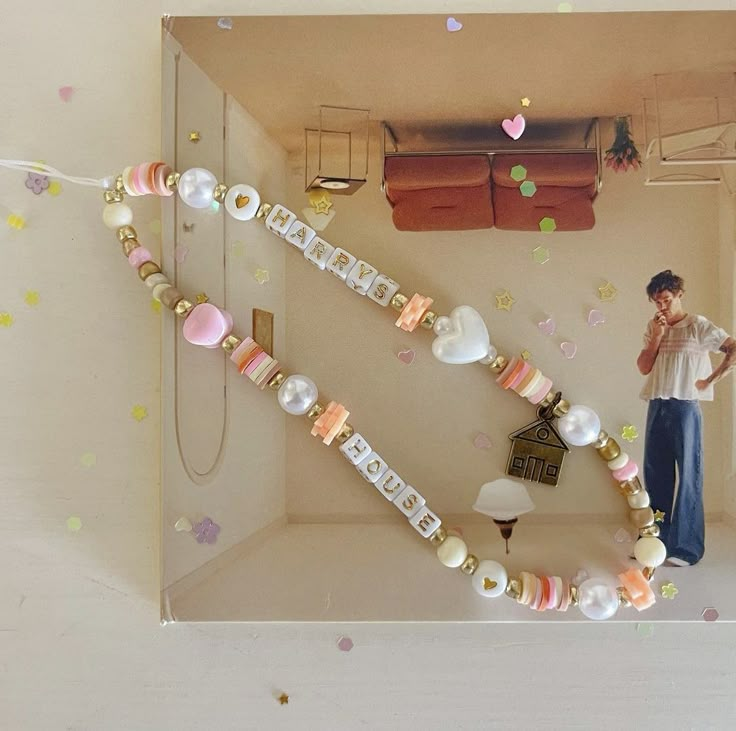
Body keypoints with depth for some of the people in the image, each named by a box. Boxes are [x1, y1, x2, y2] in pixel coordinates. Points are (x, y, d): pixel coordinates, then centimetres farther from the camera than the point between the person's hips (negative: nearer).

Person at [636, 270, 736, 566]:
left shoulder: (698, 325, -3)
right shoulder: (653, 327, 12)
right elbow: (643, 368, 7)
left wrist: (711, 379, -8)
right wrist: (656, 337, -3)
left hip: (684, 408, -6)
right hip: (656, 408, 6)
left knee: (687, 477, -2)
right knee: (655, 476, 10)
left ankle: (687, 547, 5)